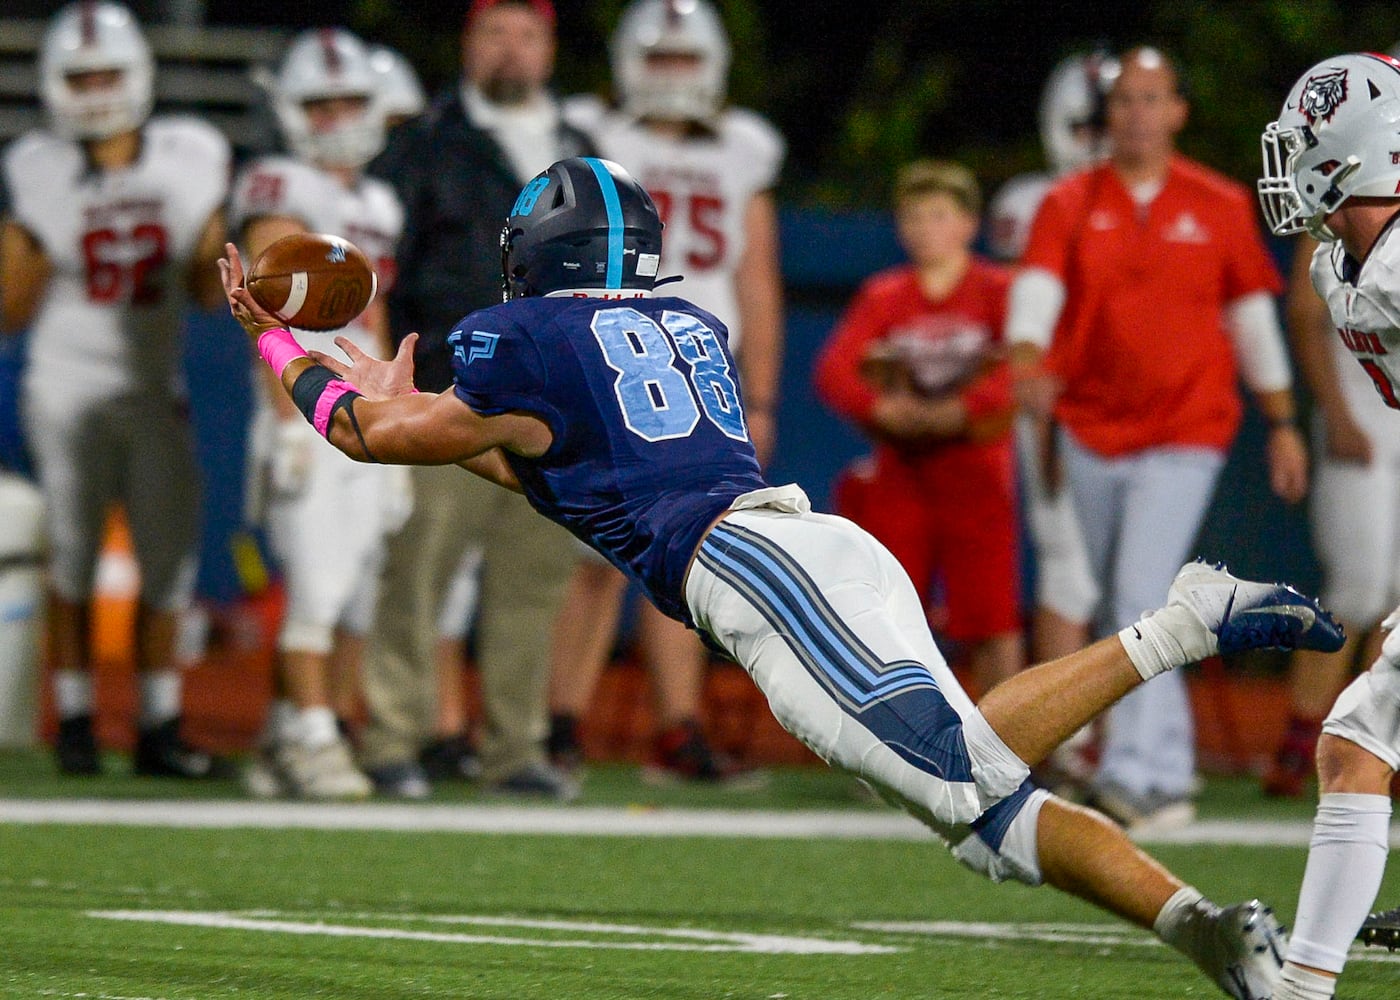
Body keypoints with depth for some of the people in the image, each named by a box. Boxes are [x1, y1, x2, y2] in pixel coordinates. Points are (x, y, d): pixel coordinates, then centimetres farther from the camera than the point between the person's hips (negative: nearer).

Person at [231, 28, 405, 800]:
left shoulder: (377, 205, 20)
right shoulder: (280, 189, -3)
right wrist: (288, 419, -18)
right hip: (309, 411, -7)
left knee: (356, 595, 3)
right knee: (316, 585, -12)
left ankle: (280, 747, 9)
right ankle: (311, 743, -8)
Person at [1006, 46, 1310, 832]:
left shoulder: (1220, 207, 4)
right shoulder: (1070, 206, 4)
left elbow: (1253, 316, 11)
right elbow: (1038, 289, -11)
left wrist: (1282, 422, 12)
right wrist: (1030, 362, -31)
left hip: (1185, 434, -3)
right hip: (1092, 433, 3)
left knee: (1142, 597, -17)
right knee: (1122, 606, 11)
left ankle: (1133, 773, -19)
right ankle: (1171, 771, 25)